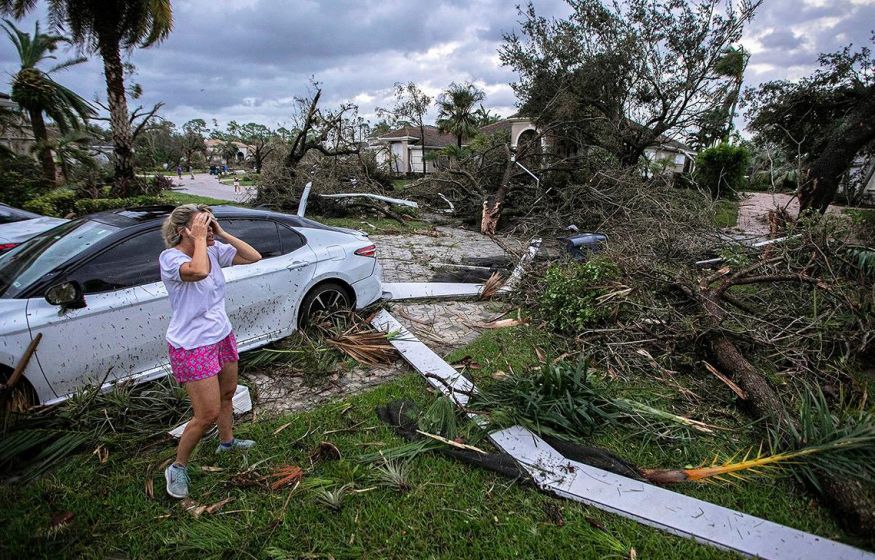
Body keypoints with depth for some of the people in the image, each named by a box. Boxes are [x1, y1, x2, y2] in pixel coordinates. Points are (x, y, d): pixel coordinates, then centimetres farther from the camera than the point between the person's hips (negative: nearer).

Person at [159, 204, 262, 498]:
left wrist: (222, 234, -9)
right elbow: (199, 271, -42)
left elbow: (254, 257, -4)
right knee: (208, 414, -3)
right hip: (192, 347, -7)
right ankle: (178, 467, 22)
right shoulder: (170, 257, -21)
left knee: (227, 394, 24)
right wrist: (199, 239, -27)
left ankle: (227, 441, 50)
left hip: (222, 336, 7)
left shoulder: (214, 250, -2)